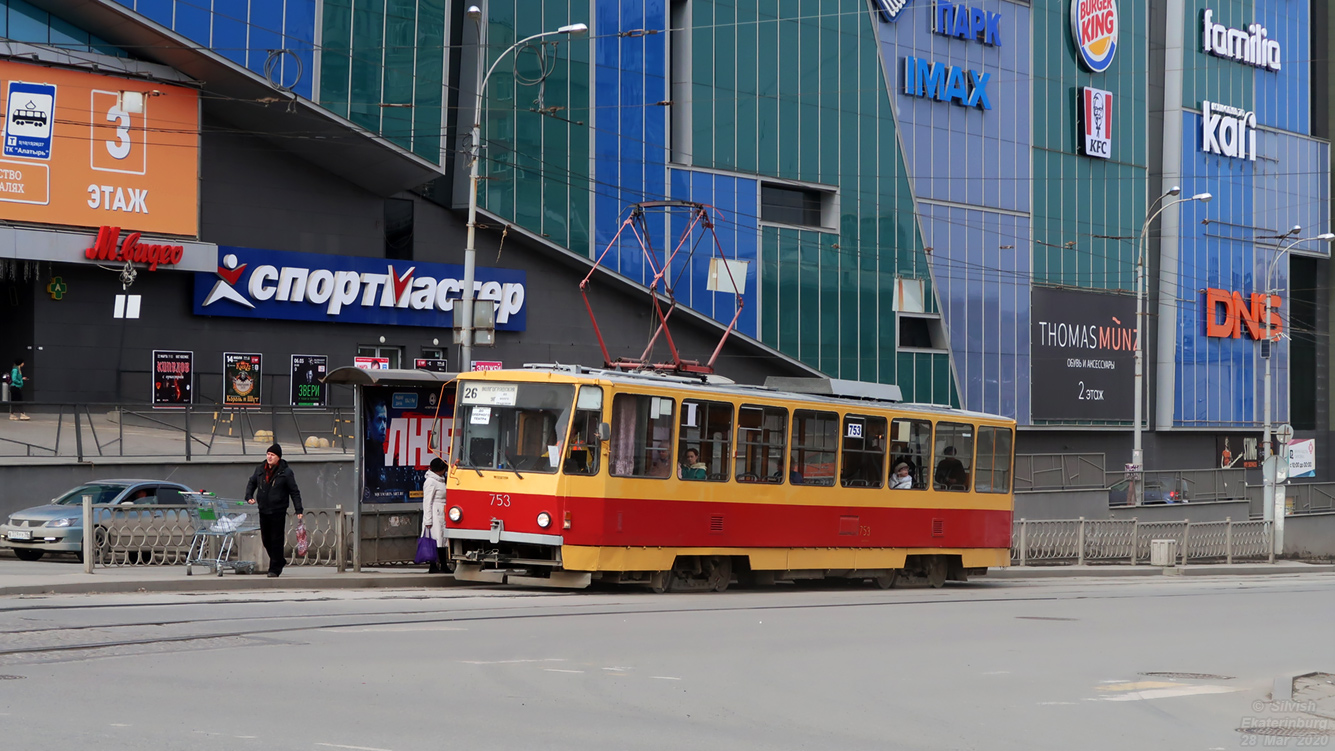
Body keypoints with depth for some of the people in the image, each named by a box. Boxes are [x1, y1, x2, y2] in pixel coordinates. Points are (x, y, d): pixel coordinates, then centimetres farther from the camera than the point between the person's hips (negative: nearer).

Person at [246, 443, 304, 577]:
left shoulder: (286, 472, -6)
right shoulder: (260, 470, 8)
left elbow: (294, 492, -3)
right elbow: (252, 483, 23)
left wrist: (299, 510, -7)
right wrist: (249, 496, 5)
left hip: (278, 511, -5)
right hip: (263, 510, 5)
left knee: (276, 540, -4)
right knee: (265, 539, 11)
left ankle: (275, 568, 1)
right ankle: (280, 561, 29)